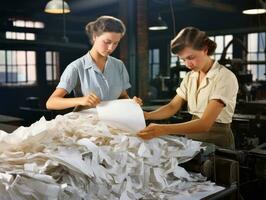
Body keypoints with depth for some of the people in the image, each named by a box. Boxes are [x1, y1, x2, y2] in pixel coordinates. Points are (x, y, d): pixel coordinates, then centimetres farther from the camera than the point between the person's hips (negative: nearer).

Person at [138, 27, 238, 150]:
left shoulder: (225, 77, -17)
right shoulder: (190, 77, 6)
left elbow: (205, 123, -26)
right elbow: (172, 107, 2)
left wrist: (163, 129, -37)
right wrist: (147, 115, -17)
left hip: (217, 142, -5)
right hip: (192, 139, 5)